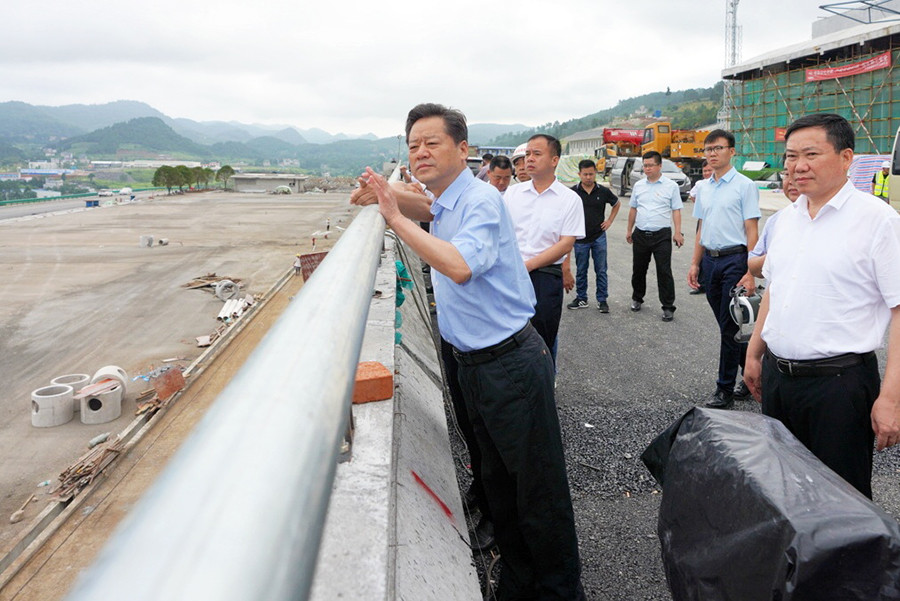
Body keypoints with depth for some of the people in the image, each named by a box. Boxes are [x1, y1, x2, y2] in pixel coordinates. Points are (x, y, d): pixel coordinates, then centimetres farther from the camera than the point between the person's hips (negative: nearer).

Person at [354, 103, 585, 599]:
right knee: (497, 482, 21)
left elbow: (461, 265, -34)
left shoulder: (482, 199, -17)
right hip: (473, 365, 10)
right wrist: (387, 199, 19)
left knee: (538, 487, 3)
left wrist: (397, 218, -26)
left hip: (511, 362, -10)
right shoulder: (445, 206, 11)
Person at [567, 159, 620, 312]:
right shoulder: (573, 192, -6)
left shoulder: (603, 191, -2)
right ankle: (581, 299, 22)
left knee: (601, 271, 5)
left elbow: (616, 204, 16)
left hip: (599, 237, 0)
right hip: (580, 238, 0)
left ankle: (602, 300, 14)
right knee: (581, 271, 10)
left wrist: (610, 221, 7)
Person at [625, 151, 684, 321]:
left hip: (662, 235, -4)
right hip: (640, 235, 4)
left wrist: (678, 232, -10)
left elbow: (676, 210, -3)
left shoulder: (671, 186, -2)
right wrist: (629, 230, 16)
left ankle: (668, 307, 3)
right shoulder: (638, 185, 10)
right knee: (638, 269, 14)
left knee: (664, 272, -4)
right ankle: (637, 299, 32)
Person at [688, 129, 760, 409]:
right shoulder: (704, 189, 13)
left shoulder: (744, 186, -7)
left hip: (734, 260, -7)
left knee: (729, 326, -3)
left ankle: (725, 389, 7)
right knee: (727, 324, 13)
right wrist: (695, 264, 13)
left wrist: (750, 273, -17)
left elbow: (752, 232, -11)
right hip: (710, 260, 7)